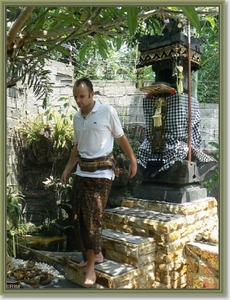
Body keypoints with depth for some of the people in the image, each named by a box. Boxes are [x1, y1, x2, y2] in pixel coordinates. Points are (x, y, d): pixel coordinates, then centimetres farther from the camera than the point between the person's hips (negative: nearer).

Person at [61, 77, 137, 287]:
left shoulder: (108, 111, -8)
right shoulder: (77, 117, 9)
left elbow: (121, 138, 0)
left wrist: (133, 161, 2)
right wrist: (68, 169, 12)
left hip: (101, 171, -6)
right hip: (82, 171, 6)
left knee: (92, 216, -6)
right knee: (79, 216, 8)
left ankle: (91, 262, 10)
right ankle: (94, 254, 26)